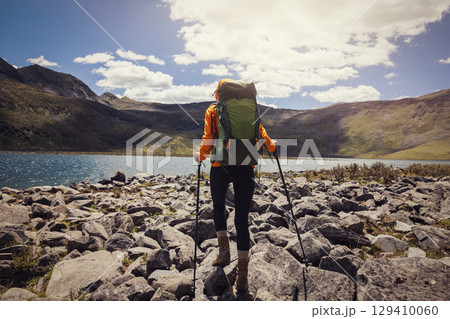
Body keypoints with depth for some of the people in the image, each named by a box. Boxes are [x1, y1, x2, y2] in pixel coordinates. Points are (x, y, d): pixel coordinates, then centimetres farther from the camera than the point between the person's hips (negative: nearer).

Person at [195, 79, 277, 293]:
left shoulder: (212, 111, 7)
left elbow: (208, 138, -3)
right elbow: (259, 131, 6)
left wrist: (201, 155, 12)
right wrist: (270, 145, 23)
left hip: (220, 166, -1)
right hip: (245, 167, 2)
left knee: (218, 206, 25)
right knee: (241, 219, 4)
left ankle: (224, 248, 12)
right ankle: (242, 272, -1)